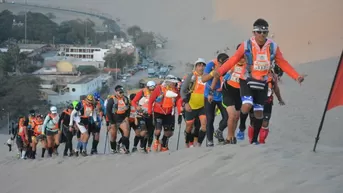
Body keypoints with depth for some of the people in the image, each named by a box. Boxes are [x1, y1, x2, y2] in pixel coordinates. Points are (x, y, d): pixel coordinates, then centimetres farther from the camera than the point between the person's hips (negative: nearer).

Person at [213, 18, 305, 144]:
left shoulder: (273, 47, -5)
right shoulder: (246, 45, -11)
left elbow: (283, 64, 1)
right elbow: (233, 60, -9)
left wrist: (296, 77, -8)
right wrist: (219, 71, -20)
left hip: (262, 83, 3)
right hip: (247, 80, -3)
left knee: (259, 113, 5)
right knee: (247, 107, -23)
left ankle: (254, 139, 22)